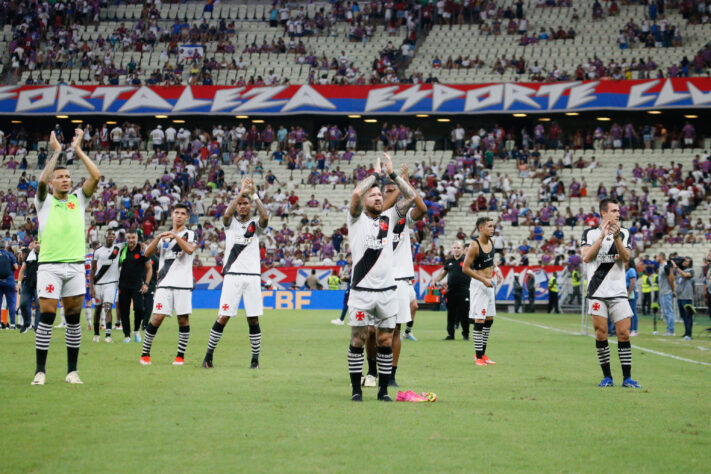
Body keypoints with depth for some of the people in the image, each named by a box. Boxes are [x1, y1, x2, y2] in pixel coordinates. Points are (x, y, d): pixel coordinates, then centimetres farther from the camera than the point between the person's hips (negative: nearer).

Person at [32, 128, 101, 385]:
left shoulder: (78, 199, 13)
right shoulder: (44, 201, 6)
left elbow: (96, 176, 0)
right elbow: (42, 181, -14)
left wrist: (78, 149, 3)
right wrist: (56, 151, -7)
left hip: (75, 265, 3)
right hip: (49, 265, -3)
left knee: (73, 318, 4)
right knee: (46, 317, -7)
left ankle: (72, 370, 9)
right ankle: (40, 370, -4)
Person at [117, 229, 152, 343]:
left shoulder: (142, 250, -3)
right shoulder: (123, 250, 8)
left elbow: (149, 268, 1)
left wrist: (146, 284, -7)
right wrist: (118, 282, 15)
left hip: (137, 285, -3)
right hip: (124, 285, 4)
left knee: (138, 308, -17)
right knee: (124, 311, 1)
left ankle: (136, 330, 6)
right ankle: (127, 335, 12)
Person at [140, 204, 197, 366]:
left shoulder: (190, 234, 7)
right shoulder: (164, 235, 17)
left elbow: (190, 249, -14)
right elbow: (147, 254, 6)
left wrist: (175, 236, -20)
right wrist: (158, 237, -8)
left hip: (183, 284, -1)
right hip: (165, 283, 2)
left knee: (183, 318, -2)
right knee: (157, 317, -7)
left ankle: (181, 355, 8)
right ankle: (145, 353, 2)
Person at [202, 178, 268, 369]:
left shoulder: (255, 224, 10)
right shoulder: (231, 222, 10)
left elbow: (265, 217, -12)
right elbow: (227, 214, -13)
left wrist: (254, 194, -12)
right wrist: (242, 191, -15)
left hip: (252, 276, 1)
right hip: (232, 275, -1)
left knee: (253, 319, 1)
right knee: (223, 317, -5)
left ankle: (255, 358, 9)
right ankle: (209, 354, 5)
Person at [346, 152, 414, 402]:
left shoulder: (388, 218, 13)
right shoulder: (357, 218, 3)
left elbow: (410, 196, 9)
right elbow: (356, 193, -15)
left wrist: (392, 173, 4)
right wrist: (376, 174, -3)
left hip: (387, 291, 4)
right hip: (362, 290, -4)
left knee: (385, 341, 5)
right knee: (358, 339, -1)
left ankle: (383, 389, 12)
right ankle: (356, 389, 6)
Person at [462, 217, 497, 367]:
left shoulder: (491, 242, 7)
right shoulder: (474, 246, -17)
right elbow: (465, 268, -18)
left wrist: (493, 270, 13)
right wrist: (483, 280, -20)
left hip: (489, 284, 8)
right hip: (478, 285, -8)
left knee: (489, 319, 11)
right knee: (479, 320, -8)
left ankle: (482, 353, 20)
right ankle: (478, 357, -5)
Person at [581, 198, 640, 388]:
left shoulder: (624, 233, 9)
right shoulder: (590, 233, 5)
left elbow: (626, 258, -5)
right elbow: (586, 257, -9)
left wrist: (616, 237, -18)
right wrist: (602, 236, -15)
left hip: (618, 292, 1)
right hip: (597, 292, -1)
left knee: (624, 333, -4)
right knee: (601, 334, -2)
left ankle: (627, 378, 1)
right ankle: (607, 376, 8)